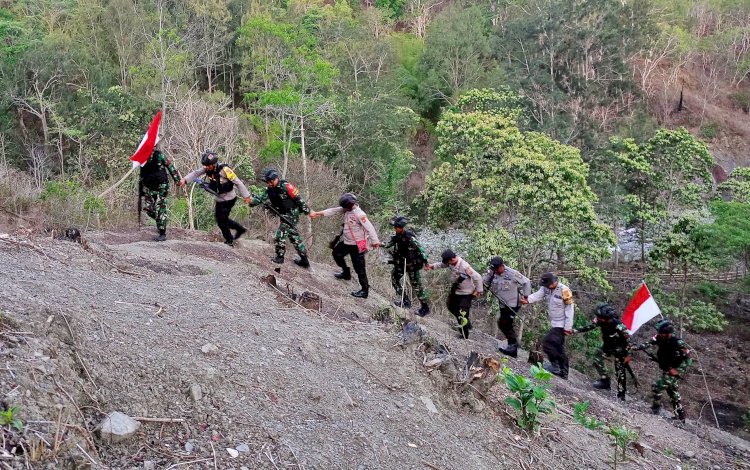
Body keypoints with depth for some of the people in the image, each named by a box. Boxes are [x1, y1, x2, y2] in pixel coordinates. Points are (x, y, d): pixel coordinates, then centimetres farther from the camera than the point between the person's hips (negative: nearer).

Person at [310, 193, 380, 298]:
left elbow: (369, 227, -27)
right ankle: (346, 273, 46)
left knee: (359, 268, -3)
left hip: (357, 245, -9)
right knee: (337, 253, 27)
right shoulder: (347, 209, -1)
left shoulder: (359, 214, -26)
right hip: (347, 242, 9)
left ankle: (365, 290, 7)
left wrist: (375, 241, -30)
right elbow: (334, 211, 3)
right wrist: (318, 214, 0)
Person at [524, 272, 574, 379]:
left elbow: (569, 310, -19)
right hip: (554, 323, 9)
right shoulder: (546, 288, -2)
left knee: (547, 343, -13)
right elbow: (538, 295, -18)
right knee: (558, 348, 16)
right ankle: (563, 373, 27)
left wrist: (568, 327, -18)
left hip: (561, 324, -9)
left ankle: (555, 366, 2)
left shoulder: (564, 290, -22)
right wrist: (527, 300, -38)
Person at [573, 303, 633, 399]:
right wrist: (574, 331, -25)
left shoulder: (618, 326, -35)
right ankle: (604, 379, -3)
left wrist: (628, 355, -24)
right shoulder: (600, 320, -20)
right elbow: (589, 327, -14)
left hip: (619, 349, -5)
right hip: (608, 345, 5)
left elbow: (628, 339, -26)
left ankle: (621, 395, 13)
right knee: (597, 358, -18)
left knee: (620, 372, -2)